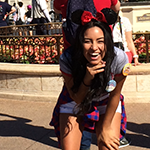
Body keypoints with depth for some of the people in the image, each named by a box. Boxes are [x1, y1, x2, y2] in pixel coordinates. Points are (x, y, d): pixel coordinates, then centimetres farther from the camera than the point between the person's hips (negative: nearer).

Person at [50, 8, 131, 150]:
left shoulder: (119, 58, -31)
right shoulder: (67, 59, -32)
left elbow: (114, 95, -14)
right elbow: (77, 99, -21)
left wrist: (106, 128, -6)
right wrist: (88, 79, -41)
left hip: (106, 103, 1)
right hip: (74, 102, 0)